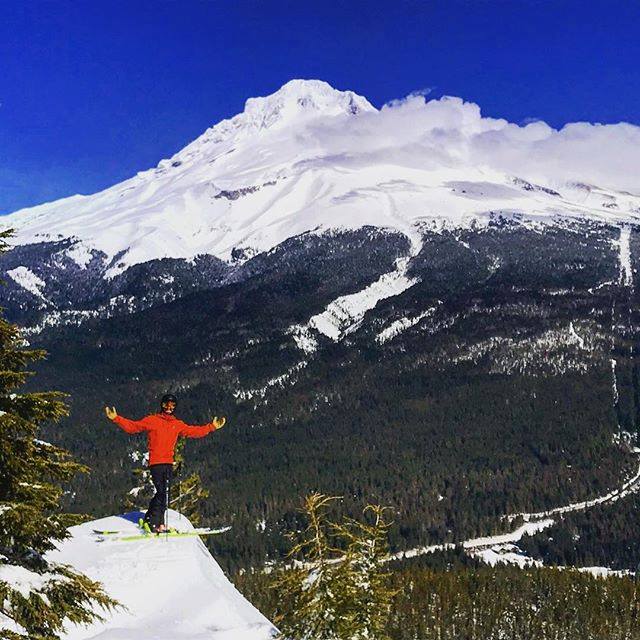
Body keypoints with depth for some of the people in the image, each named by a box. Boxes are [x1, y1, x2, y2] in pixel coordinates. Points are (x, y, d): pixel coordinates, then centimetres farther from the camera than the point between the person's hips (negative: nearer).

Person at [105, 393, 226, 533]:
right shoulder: (152, 420, 4)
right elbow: (132, 426, 1)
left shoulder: (178, 425, 16)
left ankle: (150, 518, 17)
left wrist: (212, 427, 19)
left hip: (168, 463, 5)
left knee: (163, 493, 4)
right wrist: (116, 418, -9)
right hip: (156, 462, -5)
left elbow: (194, 431, 21)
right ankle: (155, 522, -6)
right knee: (162, 492, -13)